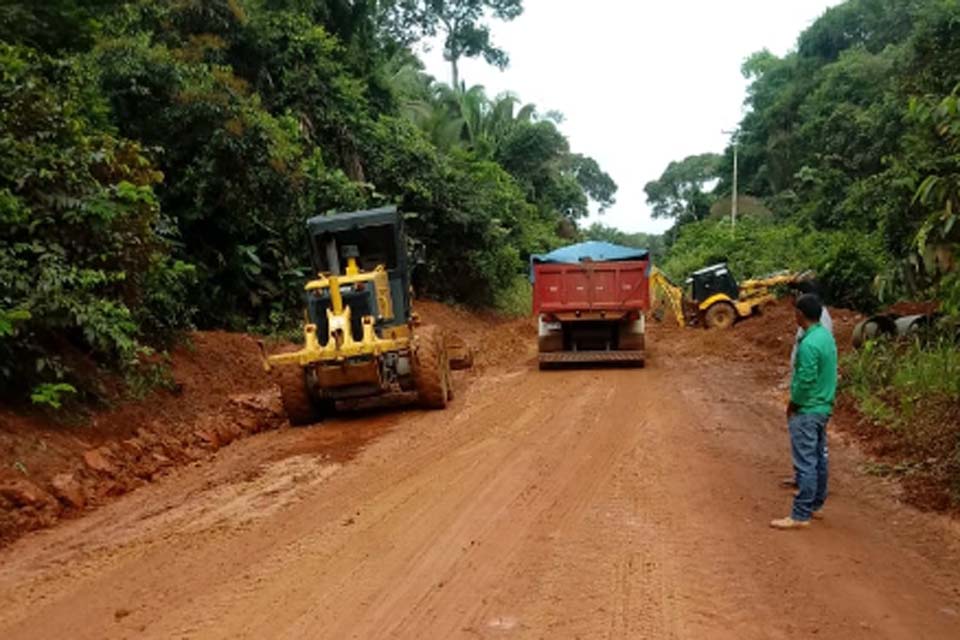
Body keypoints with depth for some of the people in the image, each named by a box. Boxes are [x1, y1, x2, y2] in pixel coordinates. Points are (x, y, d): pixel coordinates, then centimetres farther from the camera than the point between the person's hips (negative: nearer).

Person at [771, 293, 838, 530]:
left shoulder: (808, 344, -23)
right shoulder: (826, 336, 7)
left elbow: (805, 381, -23)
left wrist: (792, 404, -8)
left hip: (806, 411, -10)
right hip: (823, 407, 10)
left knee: (805, 464, -5)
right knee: (819, 458, 18)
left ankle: (800, 516, -1)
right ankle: (815, 504, 30)